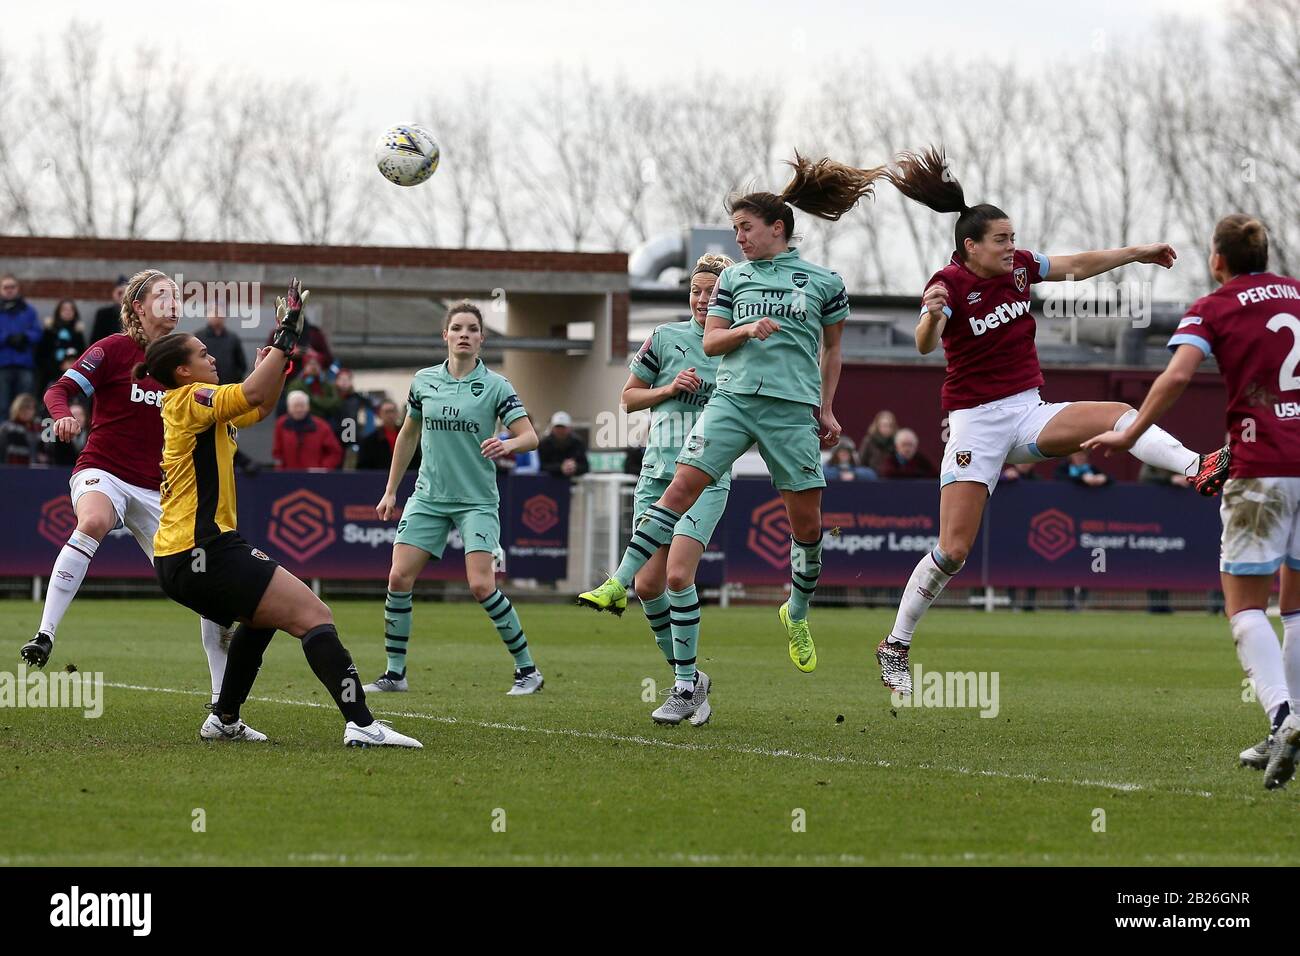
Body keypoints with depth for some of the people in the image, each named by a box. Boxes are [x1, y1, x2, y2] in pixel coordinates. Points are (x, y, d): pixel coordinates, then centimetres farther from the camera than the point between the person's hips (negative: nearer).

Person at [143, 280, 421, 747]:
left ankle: (224, 718, 32)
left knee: (262, 616, 34)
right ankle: (360, 723, -29)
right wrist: (285, 335, -17)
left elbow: (260, 407, 31)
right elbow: (253, 394, -24)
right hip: (205, 550, -11)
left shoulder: (191, 408, 21)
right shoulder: (189, 400, -7)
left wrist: (282, 348, 20)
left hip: (177, 560, 11)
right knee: (313, 615, -16)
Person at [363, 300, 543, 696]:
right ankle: (395, 673, 5)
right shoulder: (423, 381, 5)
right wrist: (391, 491, 18)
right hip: (428, 497, 4)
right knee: (399, 578, -8)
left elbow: (530, 436, -10)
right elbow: (408, 434, 18)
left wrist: (507, 445, -33)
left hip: (477, 500, -4)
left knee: (481, 586, -16)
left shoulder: (495, 386, -5)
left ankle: (527, 670, -2)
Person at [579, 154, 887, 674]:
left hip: (793, 409, -1)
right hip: (733, 397, 1)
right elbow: (710, 341, 11)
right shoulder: (733, 277, 13)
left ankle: (798, 614, 23)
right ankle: (621, 583, -17)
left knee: (806, 517, 1)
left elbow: (832, 348, 17)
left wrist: (826, 409, 13)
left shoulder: (824, 282, 8)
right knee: (683, 484, -14)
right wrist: (746, 330, -8)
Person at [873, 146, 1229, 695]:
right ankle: (894, 647, 5)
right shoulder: (950, 284, -15)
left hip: (1028, 413, 5)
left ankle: (1198, 469, -41)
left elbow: (1078, 266, 18)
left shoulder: (1018, 267, 3)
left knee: (1117, 415, -22)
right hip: (975, 420, -5)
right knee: (953, 550, -9)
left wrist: (1137, 253, 18)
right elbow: (924, 345, -33)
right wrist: (931, 316, -54)